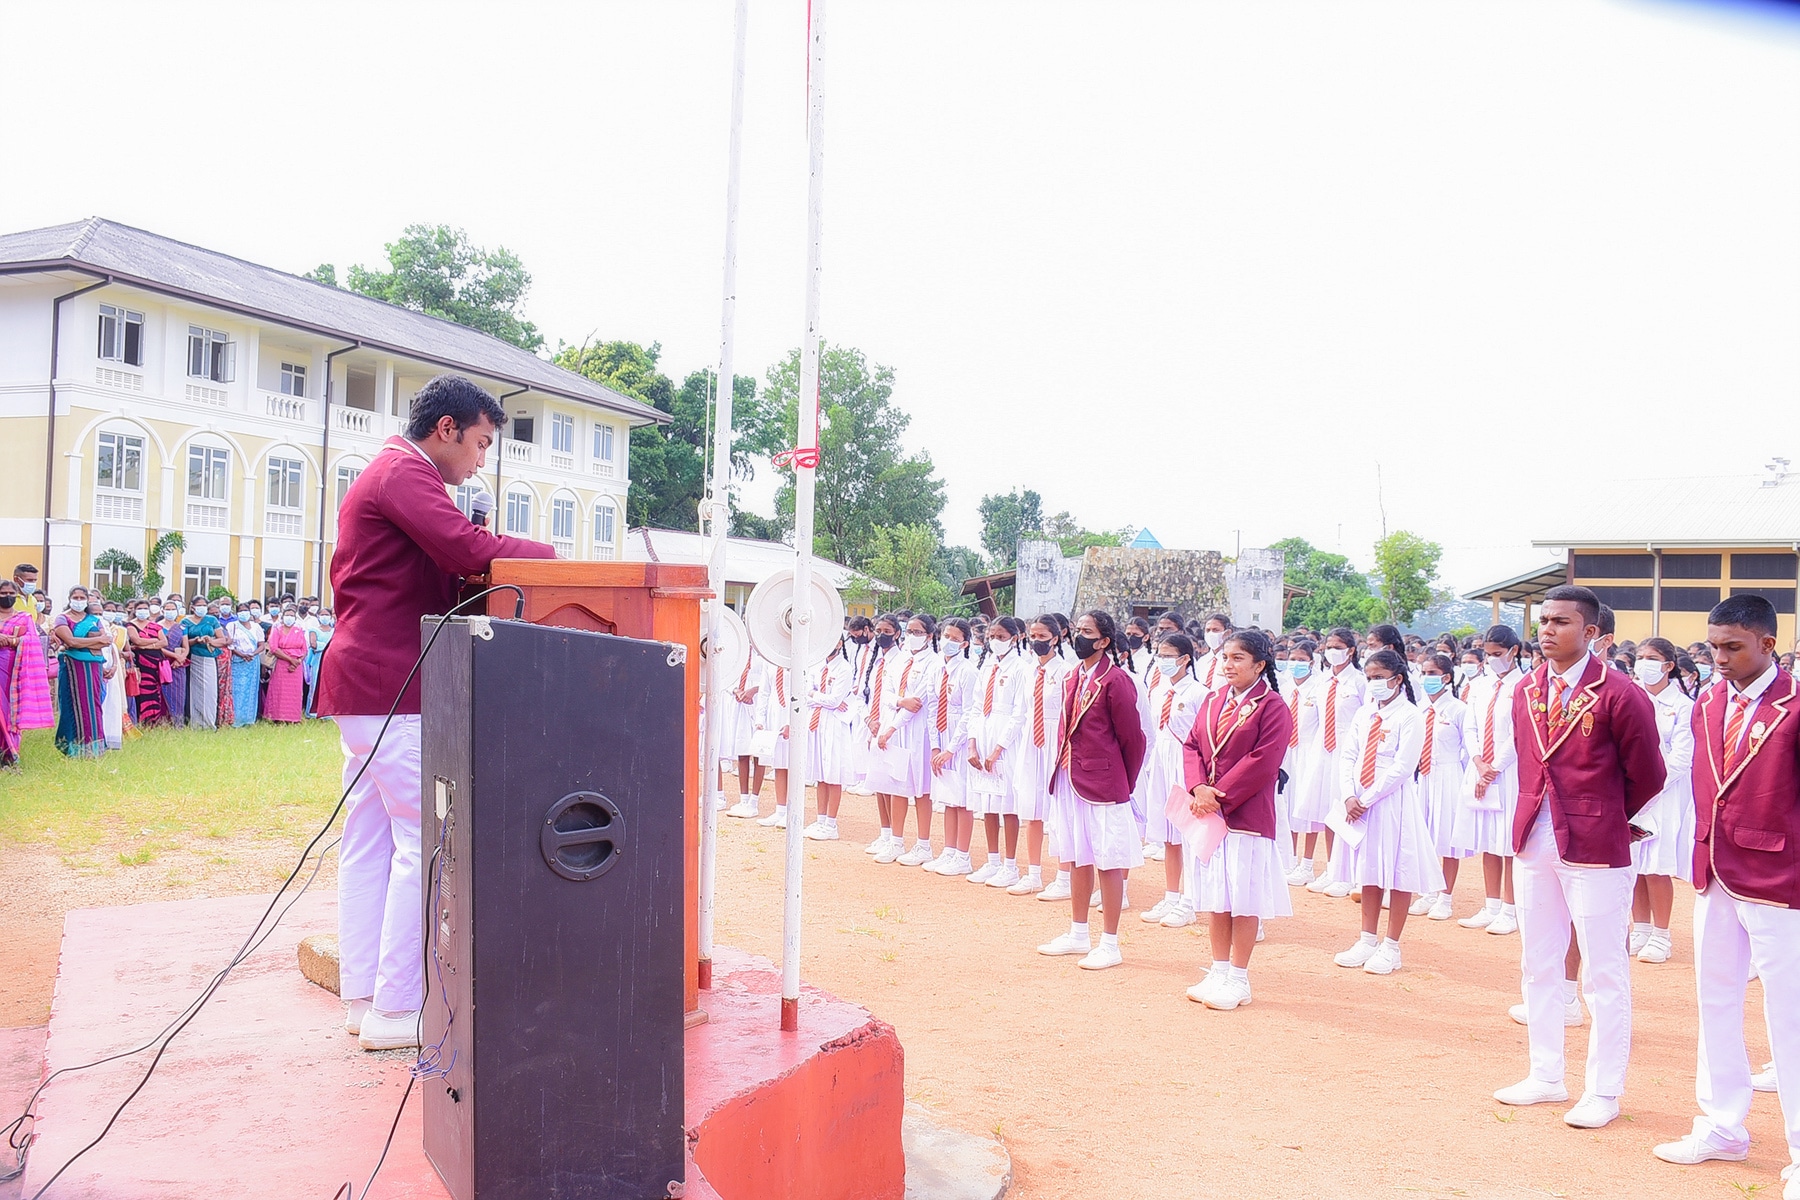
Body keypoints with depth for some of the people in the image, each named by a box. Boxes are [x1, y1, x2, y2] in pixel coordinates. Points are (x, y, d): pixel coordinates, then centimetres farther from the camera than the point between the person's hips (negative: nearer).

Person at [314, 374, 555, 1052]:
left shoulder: (386, 473, 25)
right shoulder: (405, 471, -10)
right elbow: (469, 549, -23)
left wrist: (463, 570, 5)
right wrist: (543, 552, -8)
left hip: (362, 683, 11)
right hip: (392, 686, -11)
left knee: (369, 839, 11)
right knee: (425, 841, -9)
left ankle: (362, 996, 16)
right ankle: (395, 1010, -5)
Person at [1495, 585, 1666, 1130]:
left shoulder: (1620, 695, -11)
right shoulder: (1526, 692, 7)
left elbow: (1648, 777, -3)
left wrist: (1605, 818, 9)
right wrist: (1537, 814, 11)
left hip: (1595, 848, -6)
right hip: (1534, 844, 6)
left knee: (1604, 973, 4)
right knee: (1539, 964, 14)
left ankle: (1604, 1092, 17)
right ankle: (1546, 1077, 27)